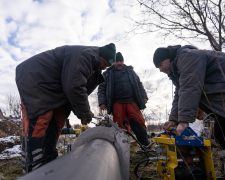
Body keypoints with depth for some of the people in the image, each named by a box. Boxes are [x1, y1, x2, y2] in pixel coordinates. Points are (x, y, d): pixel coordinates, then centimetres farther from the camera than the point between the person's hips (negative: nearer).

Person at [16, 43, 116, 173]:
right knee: (39, 121, -18)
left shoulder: (91, 65, 13)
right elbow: (74, 87, -27)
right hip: (34, 79, -10)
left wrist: (83, 112, 4)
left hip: (50, 88, 11)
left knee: (57, 121, 5)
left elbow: (80, 89, 14)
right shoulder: (85, 55, -21)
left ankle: (48, 165, 13)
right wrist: (84, 112, -15)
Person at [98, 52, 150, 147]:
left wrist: (144, 96, 13)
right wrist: (102, 102, 0)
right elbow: (101, 88, 12)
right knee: (120, 126, -4)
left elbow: (139, 84, 24)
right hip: (117, 103, -1)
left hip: (132, 102, 1)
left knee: (139, 122, -8)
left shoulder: (130, 71, 23)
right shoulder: (108, 74, 16)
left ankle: (146, 145, 1)